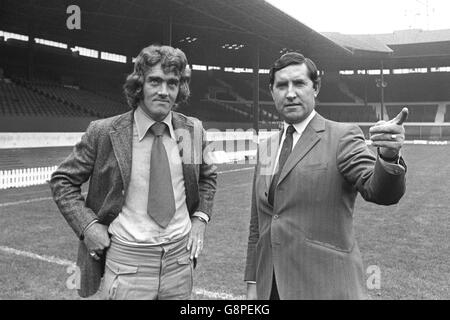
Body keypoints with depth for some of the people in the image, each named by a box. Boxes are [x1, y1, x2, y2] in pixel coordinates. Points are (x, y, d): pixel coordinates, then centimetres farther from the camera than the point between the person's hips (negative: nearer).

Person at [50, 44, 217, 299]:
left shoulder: (193, 130, -1)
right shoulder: (104, 132, -10)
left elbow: (208, 176, 16)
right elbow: (62, 180, 1)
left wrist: (200, 218, 3)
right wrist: (87, 225, -9)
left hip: (180, 259, 3)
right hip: (127, 261, -3)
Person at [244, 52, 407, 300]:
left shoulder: (343, 137, -7)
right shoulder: (265, 149, 9)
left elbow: (380, 192, -20)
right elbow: (258, 225, 12)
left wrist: (389, 156, -39)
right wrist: (252, 283, 10)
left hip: (326, 287, -5)